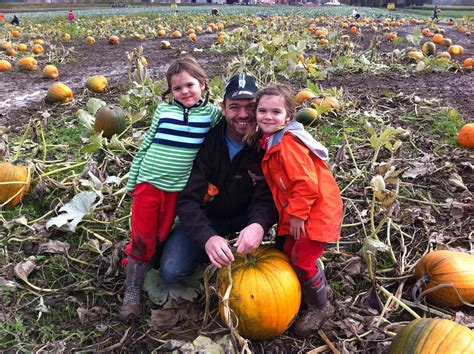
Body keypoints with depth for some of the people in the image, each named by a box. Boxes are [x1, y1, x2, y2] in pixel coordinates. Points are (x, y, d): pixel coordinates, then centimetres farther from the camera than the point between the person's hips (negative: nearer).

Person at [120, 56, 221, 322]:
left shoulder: (212, 114, 0)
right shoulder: (163, 111, 3)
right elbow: (145, 146, 8)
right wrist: (132, 181, 8)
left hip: (177, 189, 0)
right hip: (147, 183, 1)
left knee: (160, 239, 10)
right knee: (141, 240, 3)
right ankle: (131, 294, 14)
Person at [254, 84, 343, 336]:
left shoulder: (288, 142, -23)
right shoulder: (269, 140, 6)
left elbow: (306, 183, -26)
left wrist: (297, 215, -19)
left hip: (316, 210, -9)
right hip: (293, 211, 9)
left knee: (302, 260, -4)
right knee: (286, 252, 15)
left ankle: (319, 307, 20)